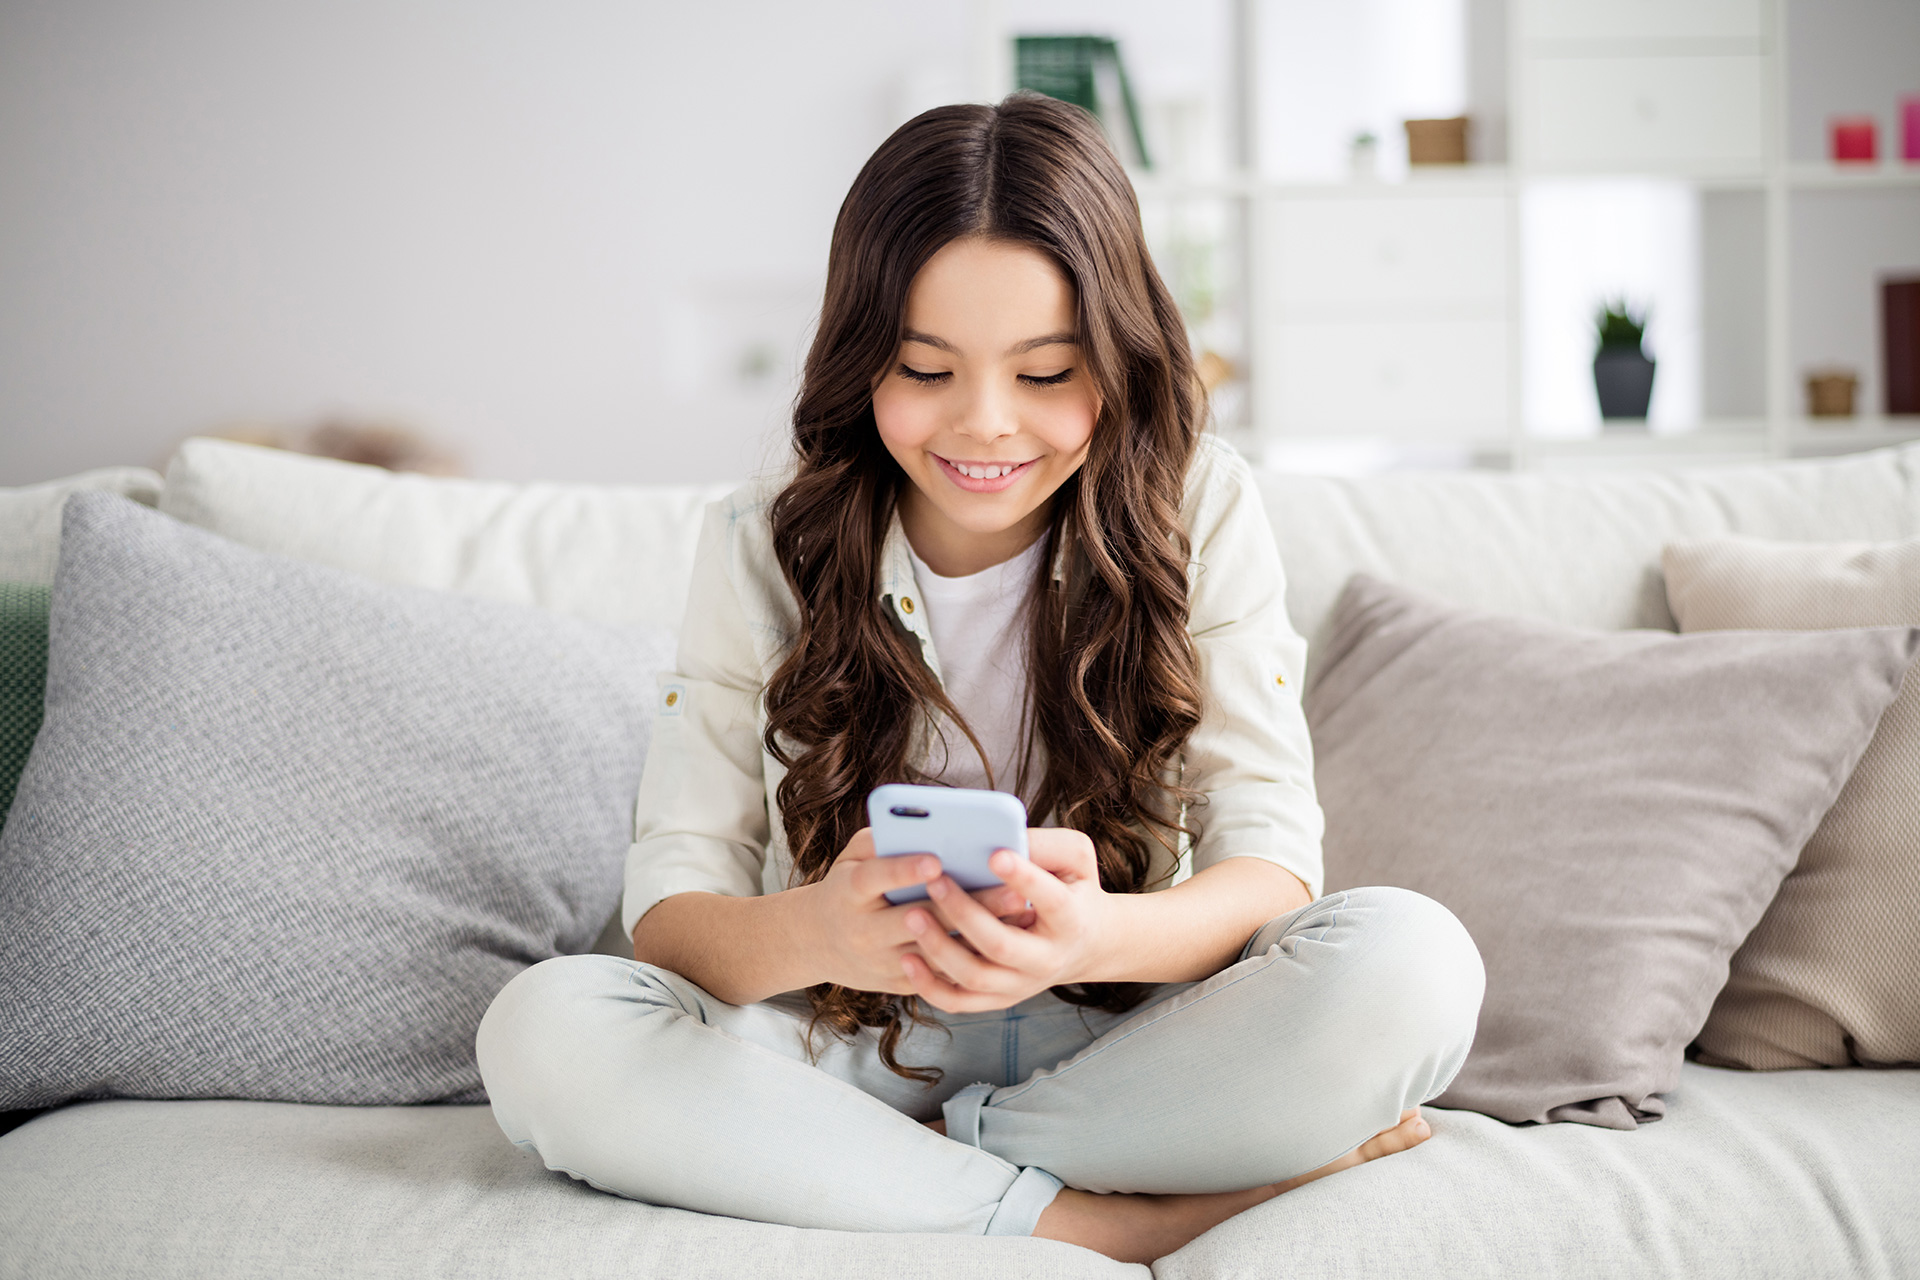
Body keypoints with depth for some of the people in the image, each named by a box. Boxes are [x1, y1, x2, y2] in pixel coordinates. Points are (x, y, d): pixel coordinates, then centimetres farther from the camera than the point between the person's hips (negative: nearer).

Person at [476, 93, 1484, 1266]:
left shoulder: (1199, 509, -6)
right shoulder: (767, 544, -5)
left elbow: (1273, 859, -12)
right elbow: (673, 901, -9)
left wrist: (1099, 938, -37)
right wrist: (816, 935, -35)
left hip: (1118, 1036, 0)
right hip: (850, 1052, 1)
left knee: (1414, 964, -28)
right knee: (540, 1032, -28)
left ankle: (931, 1161, -19)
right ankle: (1107, 1220, -26)